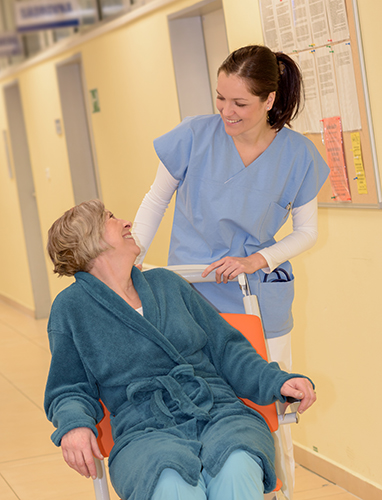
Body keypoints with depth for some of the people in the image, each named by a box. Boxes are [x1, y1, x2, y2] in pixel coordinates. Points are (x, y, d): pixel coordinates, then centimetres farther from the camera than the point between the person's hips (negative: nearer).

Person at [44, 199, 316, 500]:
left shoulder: (167, 283, 22)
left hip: (221, 413, 3)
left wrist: (277, 382, 4)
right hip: (145, 430, -3)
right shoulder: (71, 308, 12)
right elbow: (70, 389, 14)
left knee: (237, 470, -35)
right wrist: (74, 425, -10)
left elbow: (226, 348, 21)